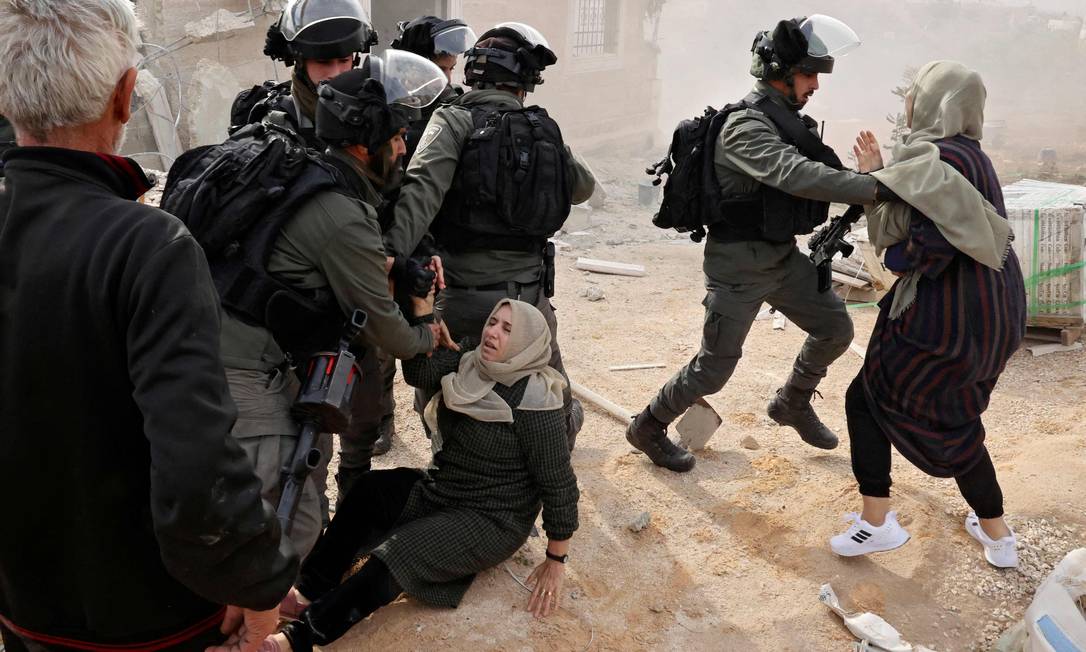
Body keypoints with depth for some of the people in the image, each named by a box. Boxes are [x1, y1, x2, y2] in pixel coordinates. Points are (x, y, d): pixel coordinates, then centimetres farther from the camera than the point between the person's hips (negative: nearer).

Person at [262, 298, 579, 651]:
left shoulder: (534, 403, -21)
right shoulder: (471, 362, 0)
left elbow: (559, 484, -17)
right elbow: (420, 370, -15)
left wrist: (556, 562, -13)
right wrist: (423, 307, -23)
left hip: (493, 521, -7)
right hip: (441, 490, 7)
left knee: (399, 555, -24)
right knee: (369, 491, -13)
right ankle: (310, 593, -13)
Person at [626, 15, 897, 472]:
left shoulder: (789, 121, 7)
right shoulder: (746, 125, -22)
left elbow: (819, 169, 12)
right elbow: (795, 176, -37)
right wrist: (876, 188, -40)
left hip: (782, 255, 8)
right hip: (739, 264, -8)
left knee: (835, 328, 12)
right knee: (713, 370, -1)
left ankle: (793, 404, 35)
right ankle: (648, 427, 21)